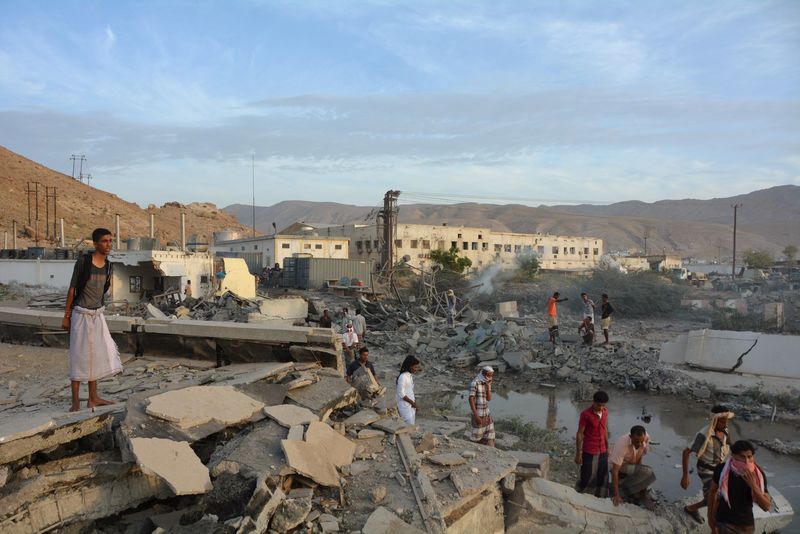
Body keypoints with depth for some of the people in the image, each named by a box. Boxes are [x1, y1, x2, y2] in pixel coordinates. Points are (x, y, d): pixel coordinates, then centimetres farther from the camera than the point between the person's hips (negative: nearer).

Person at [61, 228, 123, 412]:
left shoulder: (108, 265, 3)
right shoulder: (83, 261, -14)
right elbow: (72, 288, -8)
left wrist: (99, 310, 17)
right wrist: (66, 316, -5)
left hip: (98, 315, 6)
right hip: (81, 314, -6)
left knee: (96, 354, 10)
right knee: (79, 356, -1)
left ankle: (93, 398, 21)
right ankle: (76, 401, 8)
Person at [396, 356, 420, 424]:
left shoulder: (410, 376, 7)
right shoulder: (403, 377, -20)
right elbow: (401, 394, -21)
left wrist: (414, 402, 7)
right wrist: (412, 402, -14)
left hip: (411, 406, 9)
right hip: (405, 406, -9)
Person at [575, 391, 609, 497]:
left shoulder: (605, 412, 0)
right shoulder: (585, 414, -17)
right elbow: (580, 434, -12)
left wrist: (607, 447, 17)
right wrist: (578, 454, -11)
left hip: (602, 451, 6)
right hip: (589, 452, -5)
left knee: (603, 477, 10)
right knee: (587, 477, 3)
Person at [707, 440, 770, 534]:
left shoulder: (759, 475, -12)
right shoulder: (722, 469, -15)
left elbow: (766, 507, -12)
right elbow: (712, 491, 2)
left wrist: (754, 486, -27)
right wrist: (710, 517, 7)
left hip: (746, 524, 2)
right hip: (724, 522, -2)